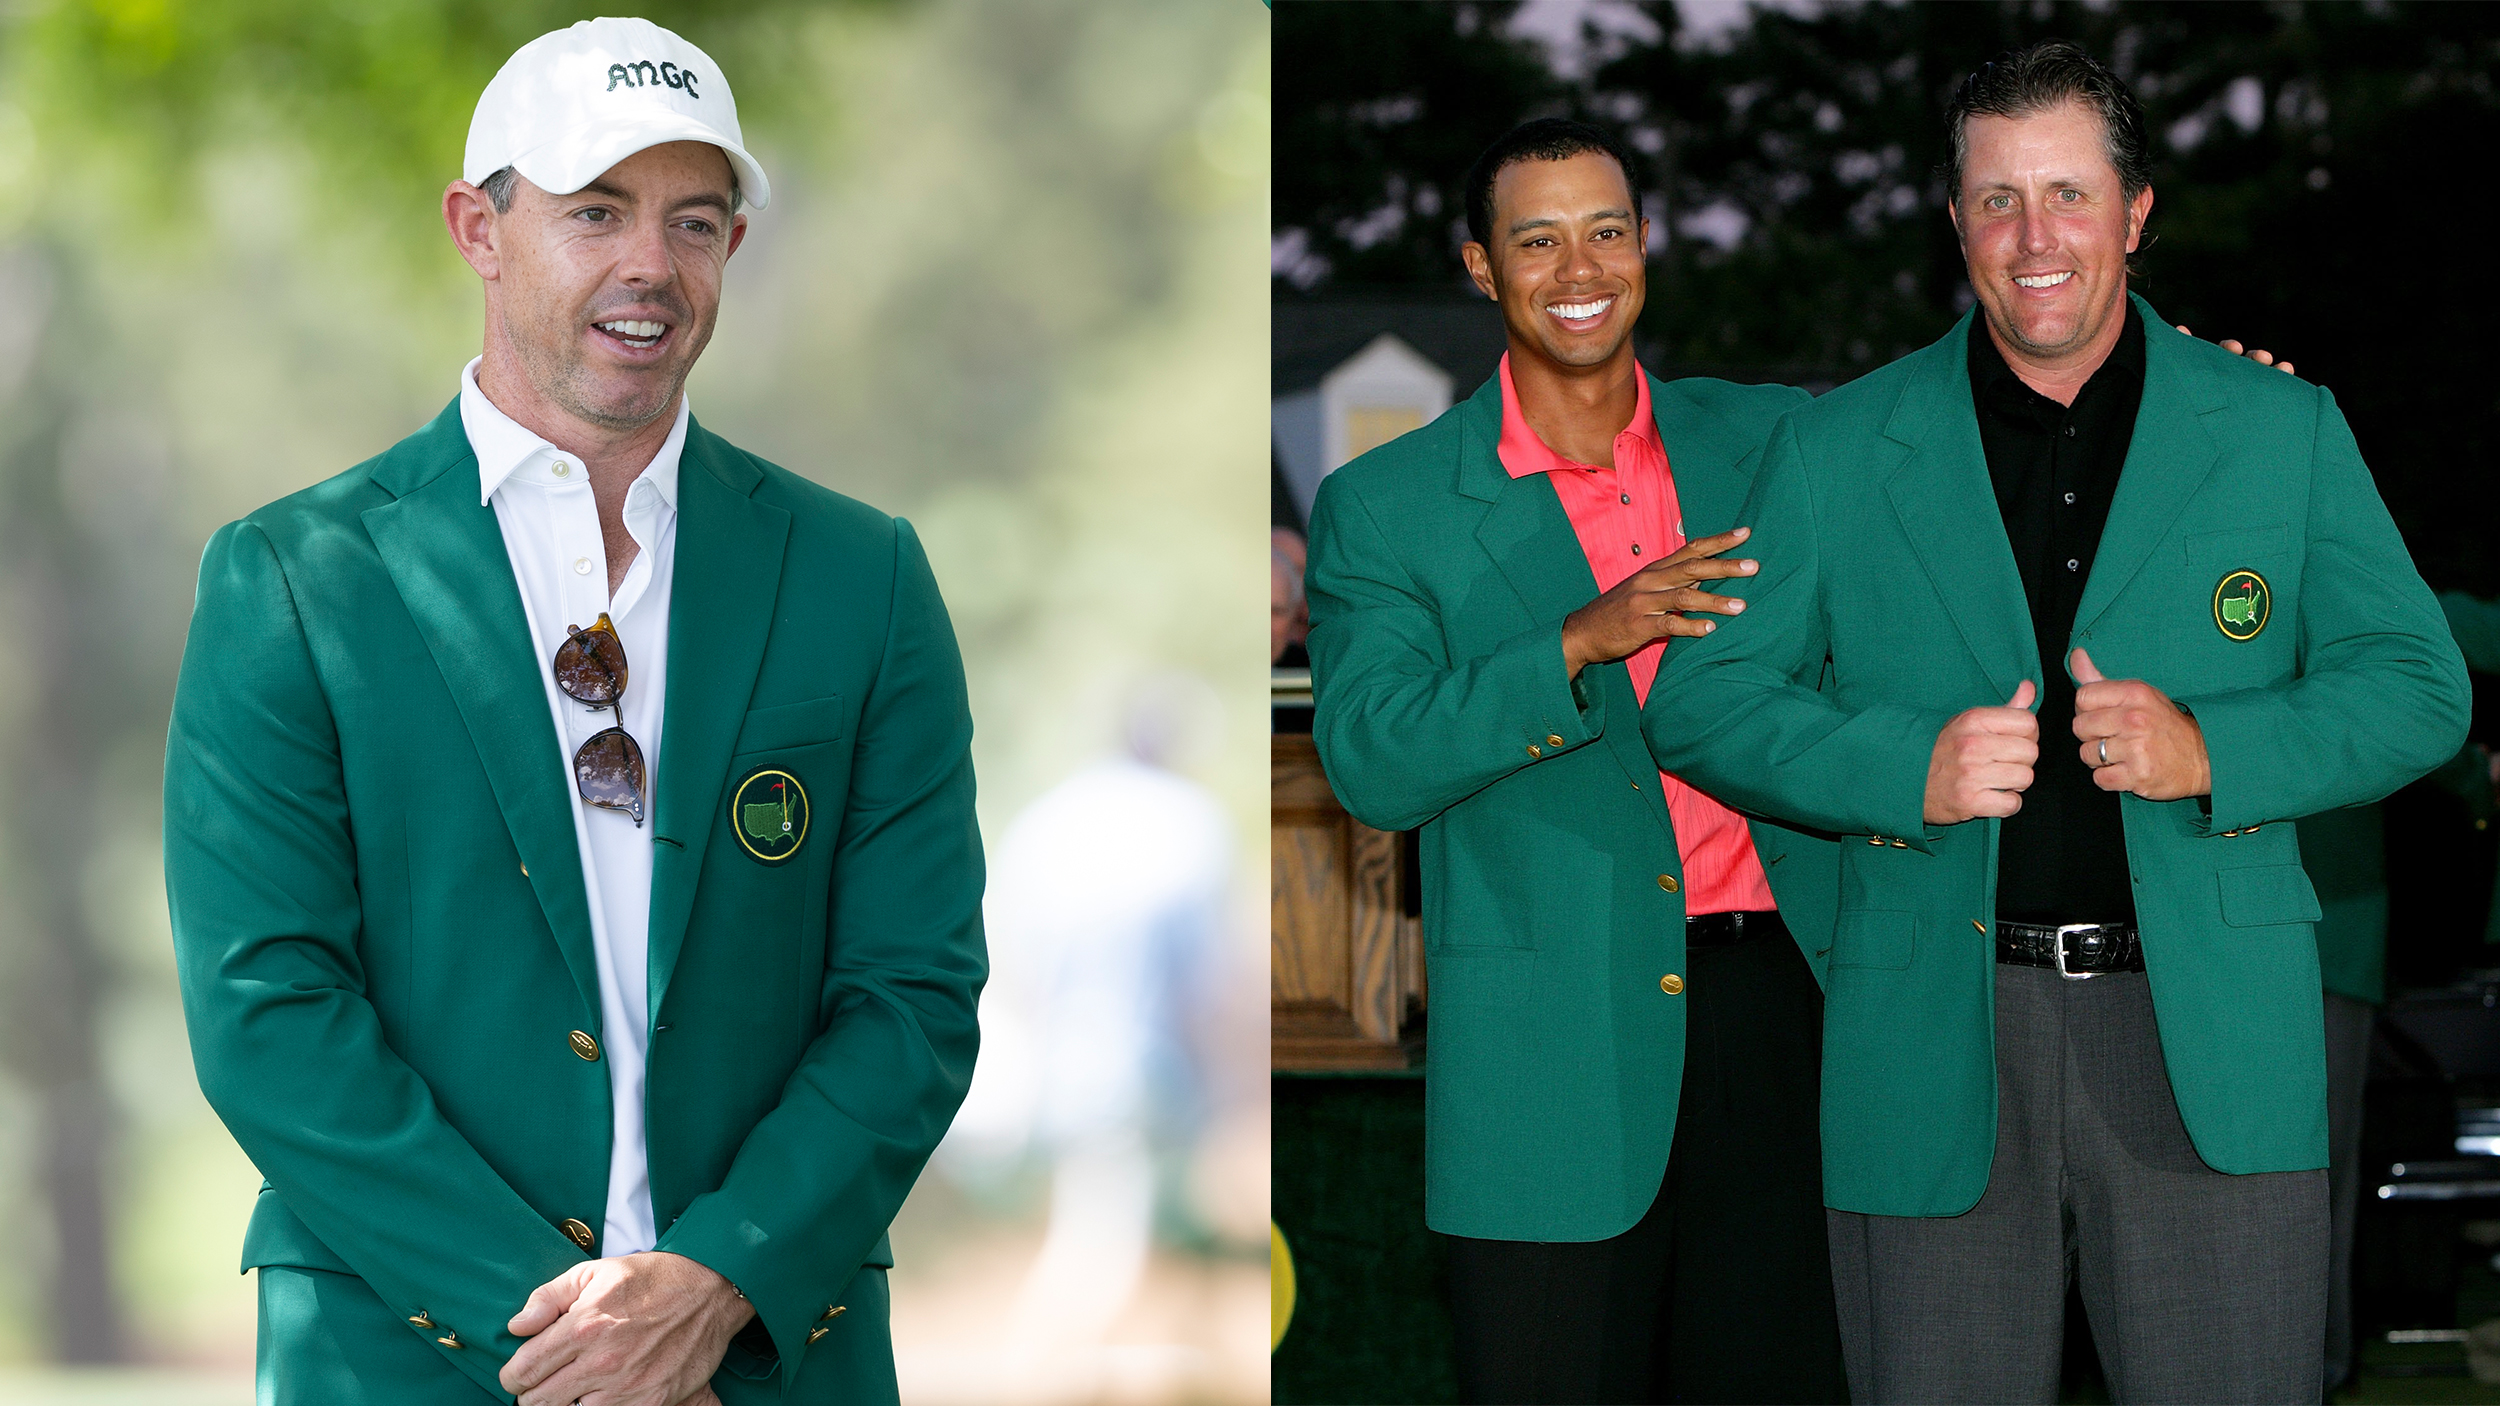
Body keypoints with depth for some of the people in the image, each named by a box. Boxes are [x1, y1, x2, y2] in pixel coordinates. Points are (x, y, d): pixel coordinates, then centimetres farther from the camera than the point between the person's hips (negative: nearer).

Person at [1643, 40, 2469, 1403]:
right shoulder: (1836, 449, 8)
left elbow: (2418, 687, 7)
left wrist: (2212, 751, -11)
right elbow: (1701, 701, 6)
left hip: (2206, 1042, 0)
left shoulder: (2285, 433, 9)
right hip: (1933, 1056, 0)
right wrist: (1907, 768, -11)